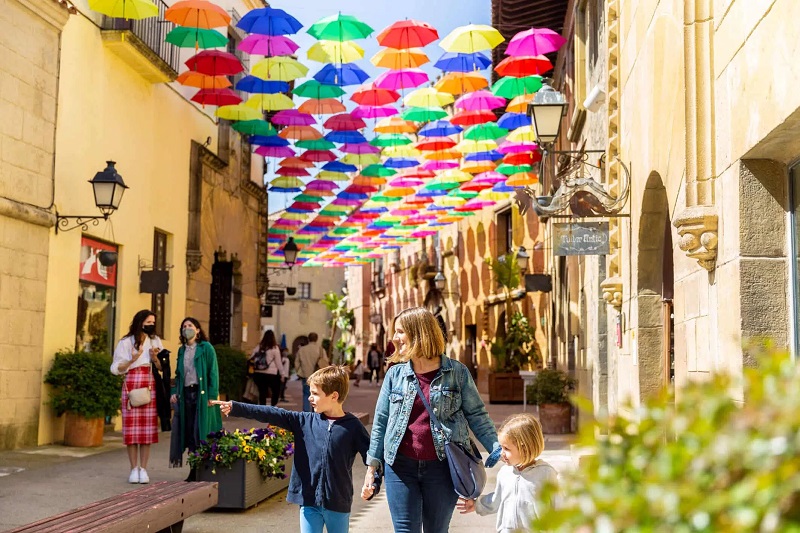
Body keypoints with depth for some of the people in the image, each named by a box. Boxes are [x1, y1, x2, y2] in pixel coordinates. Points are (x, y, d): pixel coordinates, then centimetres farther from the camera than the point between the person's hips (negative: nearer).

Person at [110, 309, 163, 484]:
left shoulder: (155, 341, 12)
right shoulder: (126, 342, 4)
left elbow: (162, 367, 12)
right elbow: (116, 368, 0)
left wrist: (155, 357, -8)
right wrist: (132, 360, -15)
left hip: (150, 386, 2)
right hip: (131, 385, -2)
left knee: (148, 427, -2)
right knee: (132, 426, -4)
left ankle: (143, 469, 2)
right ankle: (134, 469, 2)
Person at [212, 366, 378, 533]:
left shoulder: (352, 427, -5)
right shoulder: (305, 422, 3)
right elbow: (272, 414, -2)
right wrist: (235, 408, -8)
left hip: (338, 505, -2)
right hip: (309, 501, 2)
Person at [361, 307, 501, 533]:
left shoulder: (457, 372, -2)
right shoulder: (395, 374, 4)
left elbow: (476, 415, 1)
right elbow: (381, 422, 8)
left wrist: (496, 446, -12)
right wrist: (371, 467, 6)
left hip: (442, 467, -1)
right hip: (401, 466, 1)